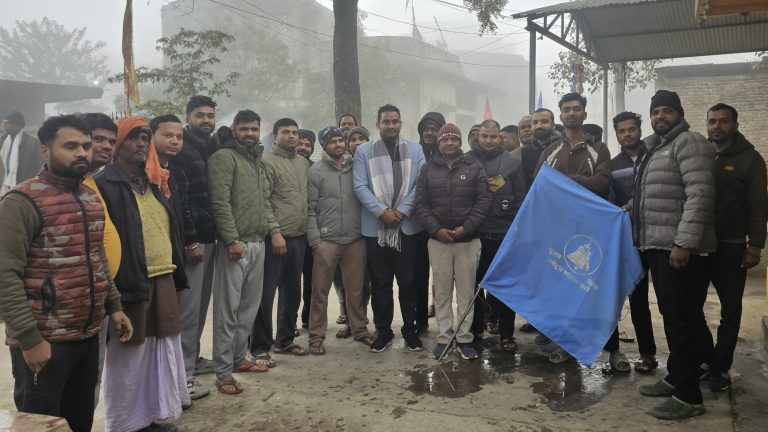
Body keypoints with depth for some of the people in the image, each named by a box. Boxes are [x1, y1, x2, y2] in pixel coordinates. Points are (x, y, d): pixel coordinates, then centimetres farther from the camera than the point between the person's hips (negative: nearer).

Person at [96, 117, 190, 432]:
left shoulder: (155, 183, 15)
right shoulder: (104, 185, -8)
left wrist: (176, 274, 15)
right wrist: (117, 287, -17)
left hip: (163, 281, 7)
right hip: (130, 285, -7)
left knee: (162, 351, 14)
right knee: (130, 356, 4)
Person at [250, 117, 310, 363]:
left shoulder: (304, 164, 15)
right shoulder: (267, 162, -5)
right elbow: (263, 201, -11)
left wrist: (308, 230, 11)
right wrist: (275, 232, -17)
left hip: (299, 238, 7)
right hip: (276, 237, -7)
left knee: (292, 293, 13)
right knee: (266, 294, -2)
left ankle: (285, 340, 26)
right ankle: (260, 347, 7)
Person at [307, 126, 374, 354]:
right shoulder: (316, 171, 0)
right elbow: (311, 209, -2)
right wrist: (315, 240, -9)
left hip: (356, 239, 3)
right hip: (326, 240, -2)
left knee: (356, 289, 11)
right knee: (320, 290, 3)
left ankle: (359, 329, 25)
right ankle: (316, 336, 13)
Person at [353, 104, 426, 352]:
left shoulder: (415, 150, 7)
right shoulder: (364, 151, 5)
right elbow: (360, 186, -3)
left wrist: (402, 211, -12)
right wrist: (383, 211, -14)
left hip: (408, 226, 0)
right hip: (375, 226, 0)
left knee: (408, 281, 7)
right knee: (380, 283, 7)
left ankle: (410, 330, 21)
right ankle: (383, 332, 19)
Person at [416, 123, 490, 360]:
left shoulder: (474, 167, 2)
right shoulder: (428, 169, 6)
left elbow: (483, 201, -3)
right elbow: (421, 203, 1)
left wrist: (465, 228, -14)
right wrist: (436, 229, -12)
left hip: (468, 240, -1)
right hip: (438, 240, 1)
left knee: (466, 291, 5)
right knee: (442, 291, 7)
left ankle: (464, 338, 14)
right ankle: (443, 338, 16)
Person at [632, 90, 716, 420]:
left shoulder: (689, 143, -8)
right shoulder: (656, 148, 20)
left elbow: (699, 195, -19)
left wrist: (685, 243, -24)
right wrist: (632, 208, 22)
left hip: (680, 249, -9)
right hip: (658, 246, 9)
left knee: (683, 320, -6)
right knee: (671, 317, 16)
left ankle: (688, 396, 0)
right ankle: (675, 378, 27)